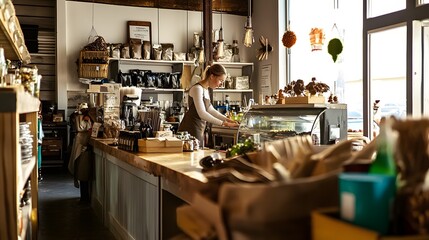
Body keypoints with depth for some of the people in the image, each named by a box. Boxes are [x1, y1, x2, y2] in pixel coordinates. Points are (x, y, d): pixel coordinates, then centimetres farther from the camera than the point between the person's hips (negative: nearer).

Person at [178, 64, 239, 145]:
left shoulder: (205, 89, 13)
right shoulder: (197, 88, -15)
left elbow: (210, 110, 23)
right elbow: (202, 113, -23)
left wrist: (226, 119, 13)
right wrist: (222, 123, -22)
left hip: (199, 130, 9)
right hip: (191, 130, -9)